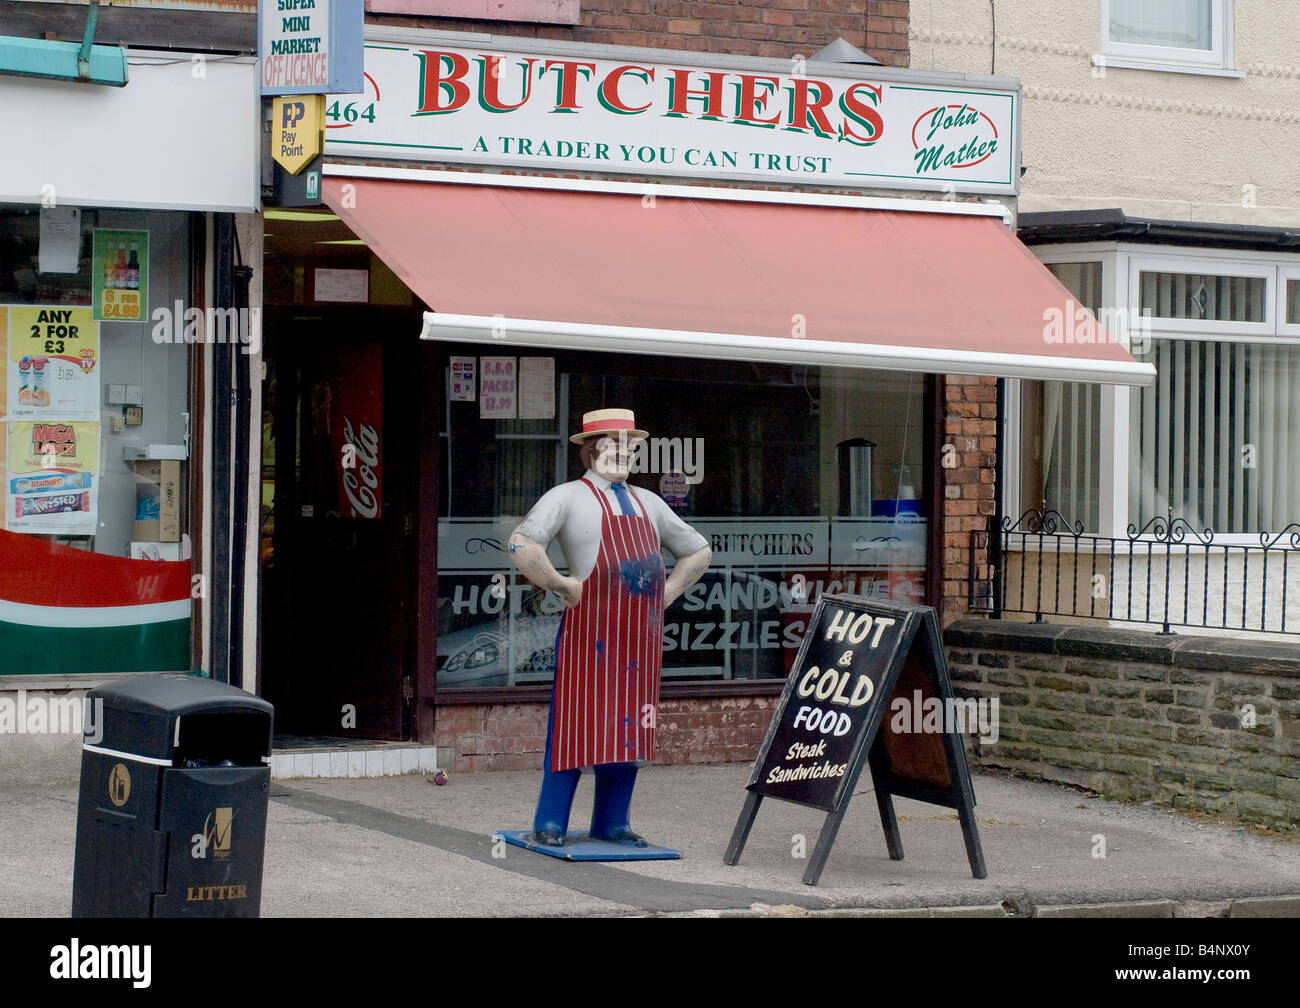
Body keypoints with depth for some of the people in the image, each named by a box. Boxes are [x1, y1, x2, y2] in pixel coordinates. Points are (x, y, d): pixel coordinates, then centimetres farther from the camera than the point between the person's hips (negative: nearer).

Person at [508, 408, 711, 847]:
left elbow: (698, 551, 30)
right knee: (576, 721, -6)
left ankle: (612, 823, 14)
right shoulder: (568, 497, 1)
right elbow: (521, 545, -13)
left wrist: (669, 591, 16)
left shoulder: (647, 502, 19)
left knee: (629, 724, 6)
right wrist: (559, 584, -10)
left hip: (640, 635, 6)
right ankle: (550, 824, 1)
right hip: (590, 628, -6)